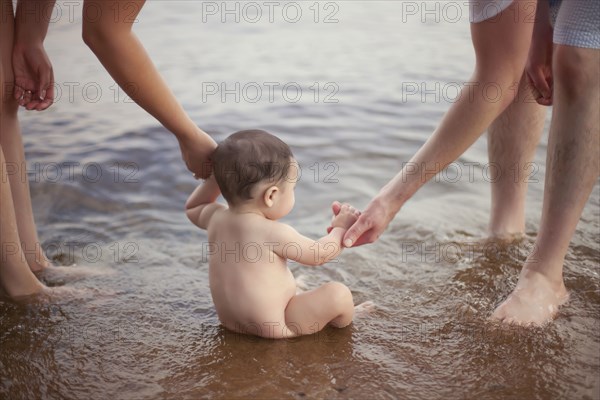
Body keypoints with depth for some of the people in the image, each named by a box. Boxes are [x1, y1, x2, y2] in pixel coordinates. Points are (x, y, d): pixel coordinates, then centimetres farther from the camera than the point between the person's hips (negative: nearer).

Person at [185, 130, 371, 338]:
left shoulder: (216, 217, -6)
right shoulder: (275, 233, -24)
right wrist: (340, 228, 7)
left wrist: (218, 177, 11)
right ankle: (342, 320, 22)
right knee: (338, 293, -5)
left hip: (229, 320, 8)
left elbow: (192, 208, 19)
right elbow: (320, 254, -9)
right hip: (273, 326, -8)